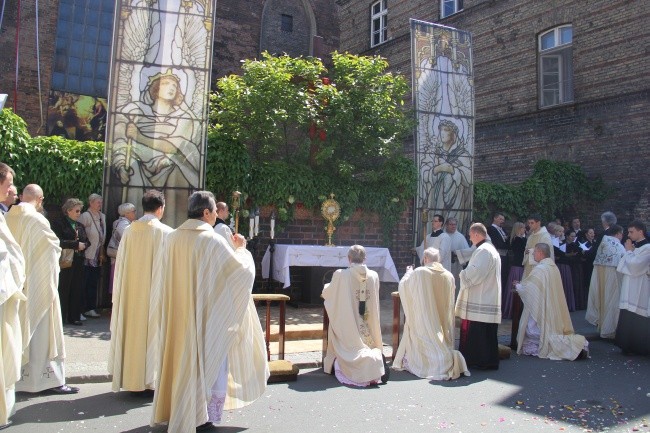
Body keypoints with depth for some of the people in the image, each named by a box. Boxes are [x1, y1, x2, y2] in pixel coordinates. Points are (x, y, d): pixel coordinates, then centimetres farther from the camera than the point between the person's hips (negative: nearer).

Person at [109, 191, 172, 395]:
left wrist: (119, 296, 15)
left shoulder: (129, 230, 2)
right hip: (154, 293, -4)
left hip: (130, 293, 4)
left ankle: (130, 377, 22)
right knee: (151, 330, 4)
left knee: (132, 329, 13)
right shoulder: (166, 233, -10)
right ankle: (148, 380, 11)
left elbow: (120, 265, 6)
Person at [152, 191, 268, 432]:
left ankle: (175, 411, 29)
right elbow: (244, 270, -13)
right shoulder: (212, 240, -17)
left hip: (179, 313, 6)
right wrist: (241, 249, 6)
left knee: (181, 358, 17)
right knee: (208, 360, 8)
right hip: (208, 313, -6)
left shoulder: (173, 238, 0)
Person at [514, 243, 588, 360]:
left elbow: (526, 288, -14)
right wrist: (521, 285, 19)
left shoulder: (539, 269, -19)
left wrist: (517, 286, 9)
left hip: (541, 311, -8)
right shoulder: (554, 267, 8)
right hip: (554, 310, 8)